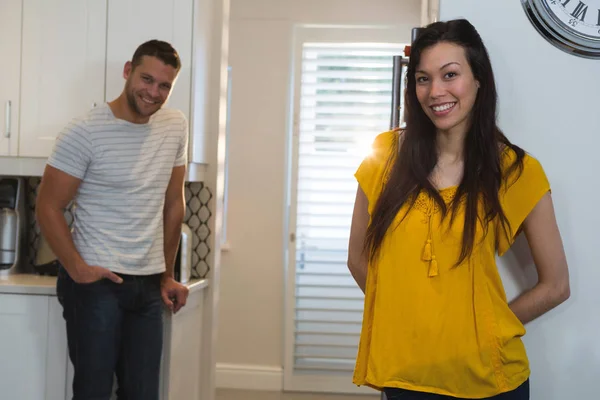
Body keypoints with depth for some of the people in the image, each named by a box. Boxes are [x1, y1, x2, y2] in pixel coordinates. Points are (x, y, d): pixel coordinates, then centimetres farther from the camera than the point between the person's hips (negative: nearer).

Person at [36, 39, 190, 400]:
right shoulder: (85, 132, -10)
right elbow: (49, 208, -7)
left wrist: (167, 275, 14)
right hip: (96, 281, -5)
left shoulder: (176, 126, 5)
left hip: (149, 285, 5)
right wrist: (78, 269, -15)